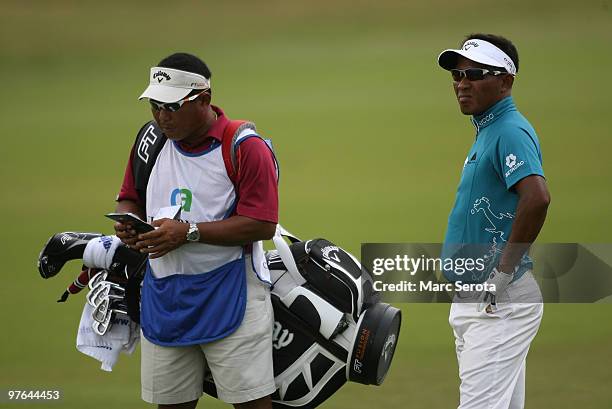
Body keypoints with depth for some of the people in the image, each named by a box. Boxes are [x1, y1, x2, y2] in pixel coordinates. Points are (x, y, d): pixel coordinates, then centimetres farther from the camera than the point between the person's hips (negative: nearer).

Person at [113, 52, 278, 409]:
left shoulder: (245, 148, -11)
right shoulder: (151, 139, 8)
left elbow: (262, 225, -17)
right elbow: (130, 198, 20)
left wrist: (188, 233, -22)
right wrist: (127, 224, -5)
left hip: (230, 297, -6)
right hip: (164, 297, 6)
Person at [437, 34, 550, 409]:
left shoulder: (510, 132, -15)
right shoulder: (488, 131, 17)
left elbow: (537, 196, -31)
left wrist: (504, 271, -25)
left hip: (500, 302, -11)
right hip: (475, 300, 11)